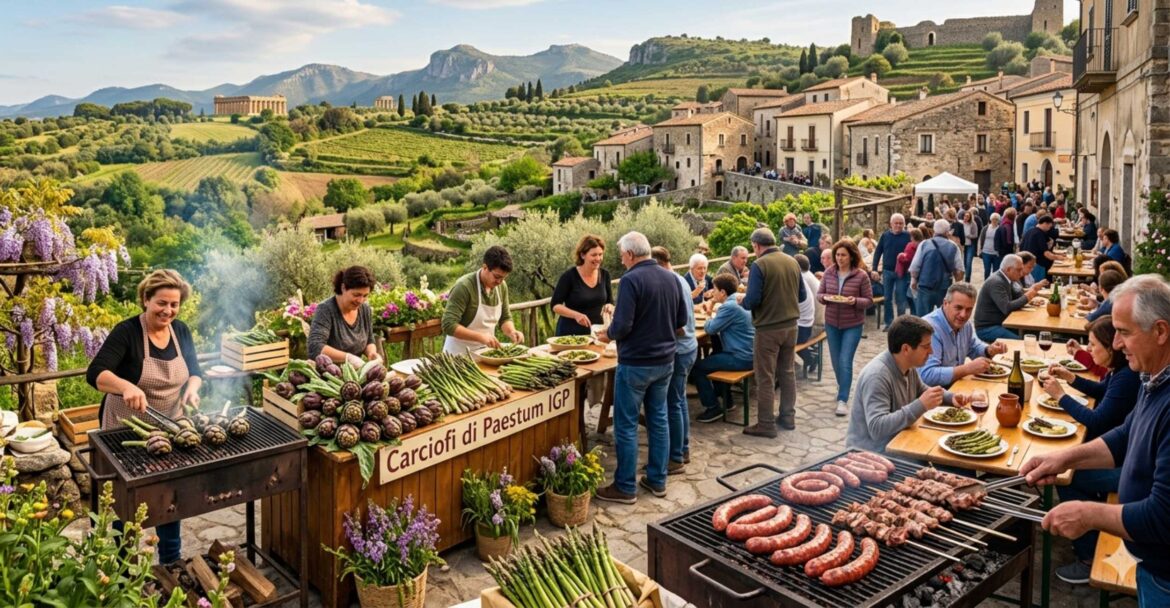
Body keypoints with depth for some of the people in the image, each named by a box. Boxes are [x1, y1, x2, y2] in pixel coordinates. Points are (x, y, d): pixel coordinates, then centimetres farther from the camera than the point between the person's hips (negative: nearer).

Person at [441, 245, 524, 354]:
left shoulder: (502, 286, 0)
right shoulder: (464, 287, -19)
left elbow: (505, 318, 13)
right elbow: (449, 325, -23)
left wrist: (511, 331, -8)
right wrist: (480, 337, -31)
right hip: (460, 353, -5)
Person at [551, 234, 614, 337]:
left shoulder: (604, 275, 0)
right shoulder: (569, 276, -12)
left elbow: (610, 302, 10)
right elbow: (555, 305, -11)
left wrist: (609, 307, -13)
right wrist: (576, 315, -25)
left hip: (595, 332, 4)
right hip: (570, 333, -4)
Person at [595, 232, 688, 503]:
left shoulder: (631, 280, -18)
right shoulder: (672, 278, 4)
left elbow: (622, 325, -22)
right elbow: (681, 321, 10)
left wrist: (608, 334, -3)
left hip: (635, 363, -7)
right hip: (665, 361, 7)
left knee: (626, 426, 3)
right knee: (659, 420, 16)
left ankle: (625, 488, 12)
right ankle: (657, 480, 26)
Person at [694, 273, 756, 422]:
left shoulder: (729, 306, -19)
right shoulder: (738, 302, 11)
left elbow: (710, 329, -15)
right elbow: (721, 323, 15)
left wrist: (709, 313, 3)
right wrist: (713, 310, 3)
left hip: (740, 358, -10)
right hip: (748, 354, 10)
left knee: (697, 367, -3)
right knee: (712, 357, 32)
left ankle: (713, 408, 2)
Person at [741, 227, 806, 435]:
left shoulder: (759, 265, -16)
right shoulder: (792, 261, 4)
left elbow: (752, 300, -19)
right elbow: (802, 295, 11)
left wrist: (743, 302, 2)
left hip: (768, 328, -6)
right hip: (791, 325, 7)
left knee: (766, 377, 1)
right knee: (787, 372, 17)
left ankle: (766, 424, 7)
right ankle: (788, 416, 26)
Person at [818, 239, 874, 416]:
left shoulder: (861, 275, -11)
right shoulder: (829, 272, -2)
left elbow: (869, 300, -6)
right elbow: (819, 294, 6)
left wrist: (855, 301, -25)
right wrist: (825, 298, -17)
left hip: (853, 325, -4)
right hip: (831, 323, 4)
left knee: (845, 361, -8)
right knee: (836, 360, 16)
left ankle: (843, 399, -1)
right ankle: (842, 386, 42)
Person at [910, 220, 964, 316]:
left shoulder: (924, 244, -2)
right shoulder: (953, 247, 1)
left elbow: (914, 266, -4)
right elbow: (959, 270, 0)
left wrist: (913, 280, 13)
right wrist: (957, 282, 20)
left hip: (925, 287, -1)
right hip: (945, 288, 1)